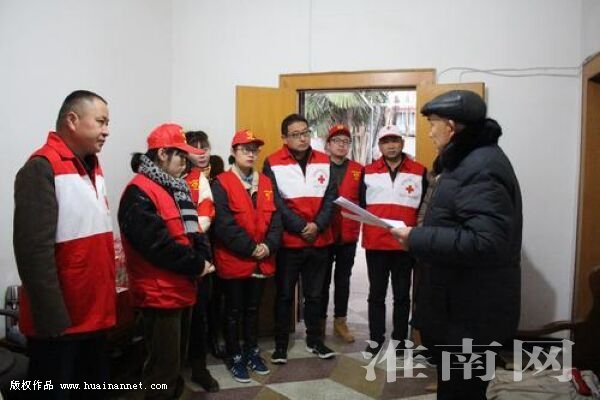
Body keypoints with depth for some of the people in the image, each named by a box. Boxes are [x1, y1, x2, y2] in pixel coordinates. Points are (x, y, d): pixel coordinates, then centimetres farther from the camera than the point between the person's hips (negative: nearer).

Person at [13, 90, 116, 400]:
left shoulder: (92, 168, 12)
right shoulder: (42, 168, -14)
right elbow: (34, 251, -20)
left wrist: (106, 301, 14)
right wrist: (53, 317, -21)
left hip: (94, 314, 8)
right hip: (60, 320, -8)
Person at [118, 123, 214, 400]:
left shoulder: (177, 188, 13)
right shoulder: (139, 193, -17)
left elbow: (191, 229, 13)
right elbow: (157, 243, -24)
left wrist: (203, 258, -6)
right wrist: (196, 265, -15)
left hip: (182, 289, 9)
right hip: (159, 293, -9)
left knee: (175, 360, 21)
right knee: (164, 365, 0)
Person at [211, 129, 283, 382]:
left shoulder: (266, 183, 9)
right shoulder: (221, 183, -9)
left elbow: (275, 218, 4)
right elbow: (223, 224, -17)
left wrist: (269, 245, -11)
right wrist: (250, 248, -18)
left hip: (262, 261, 5)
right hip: (233, 260, -5)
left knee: (253, 309, 19)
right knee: (234, 311, 10)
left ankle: (252, 353, 34)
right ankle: (235, 358, 25)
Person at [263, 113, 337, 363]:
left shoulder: (324, 162, 5)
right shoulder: (273, 164, -6)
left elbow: (330, 198, 2)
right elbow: (275, 203, -10)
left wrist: (318, 225, -13)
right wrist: (301, 227, -14)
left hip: (320, 241, 4)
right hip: (288, 241, -3)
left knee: (314, 294, 16)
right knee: (284, 295, 8)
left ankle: (314, 340, 31)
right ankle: (281, 344, 22)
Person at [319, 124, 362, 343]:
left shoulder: (358, 170, 6)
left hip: (348, 234, 2)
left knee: (343, 279, 12)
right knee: (323, 280, 8)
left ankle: (340, 322, 25)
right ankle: (320, 322, 22)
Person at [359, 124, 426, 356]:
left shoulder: (419, 172, 3)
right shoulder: (368, 172, 8)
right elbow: (360, 205, 10)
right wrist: (368, 223, -3)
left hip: (405, 243, -1)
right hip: (375, 243, 1)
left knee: (402, 294, 11)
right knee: (376, 293, 10)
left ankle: (399, 339, 23)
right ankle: (376, 338, 21)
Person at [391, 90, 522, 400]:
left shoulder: (481, 168, -23)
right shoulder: (470, 160, 12)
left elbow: (485, 243, -33)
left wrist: (416, 239, -27)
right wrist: (420, 233, 7)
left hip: (472, 312, -10)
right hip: (462, 305, 10)